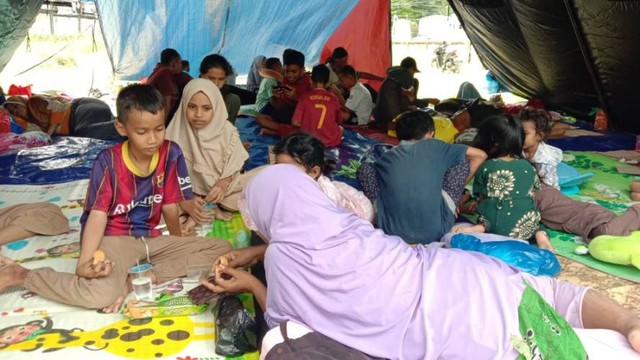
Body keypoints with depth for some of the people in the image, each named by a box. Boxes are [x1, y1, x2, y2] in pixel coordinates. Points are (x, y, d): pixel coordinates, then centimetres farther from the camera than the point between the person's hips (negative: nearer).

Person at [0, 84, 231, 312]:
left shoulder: (171, 153, -6)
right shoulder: (108, 161, -14)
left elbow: (170, 206, 2)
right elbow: (98, 214, -19)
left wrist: (179, 244, 10)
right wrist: (84, 263, -32)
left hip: (151, 239, 5)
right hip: (114, 239, -5)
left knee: (223, 249, -11)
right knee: (102, 294, -37)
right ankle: (21, 275, -9)